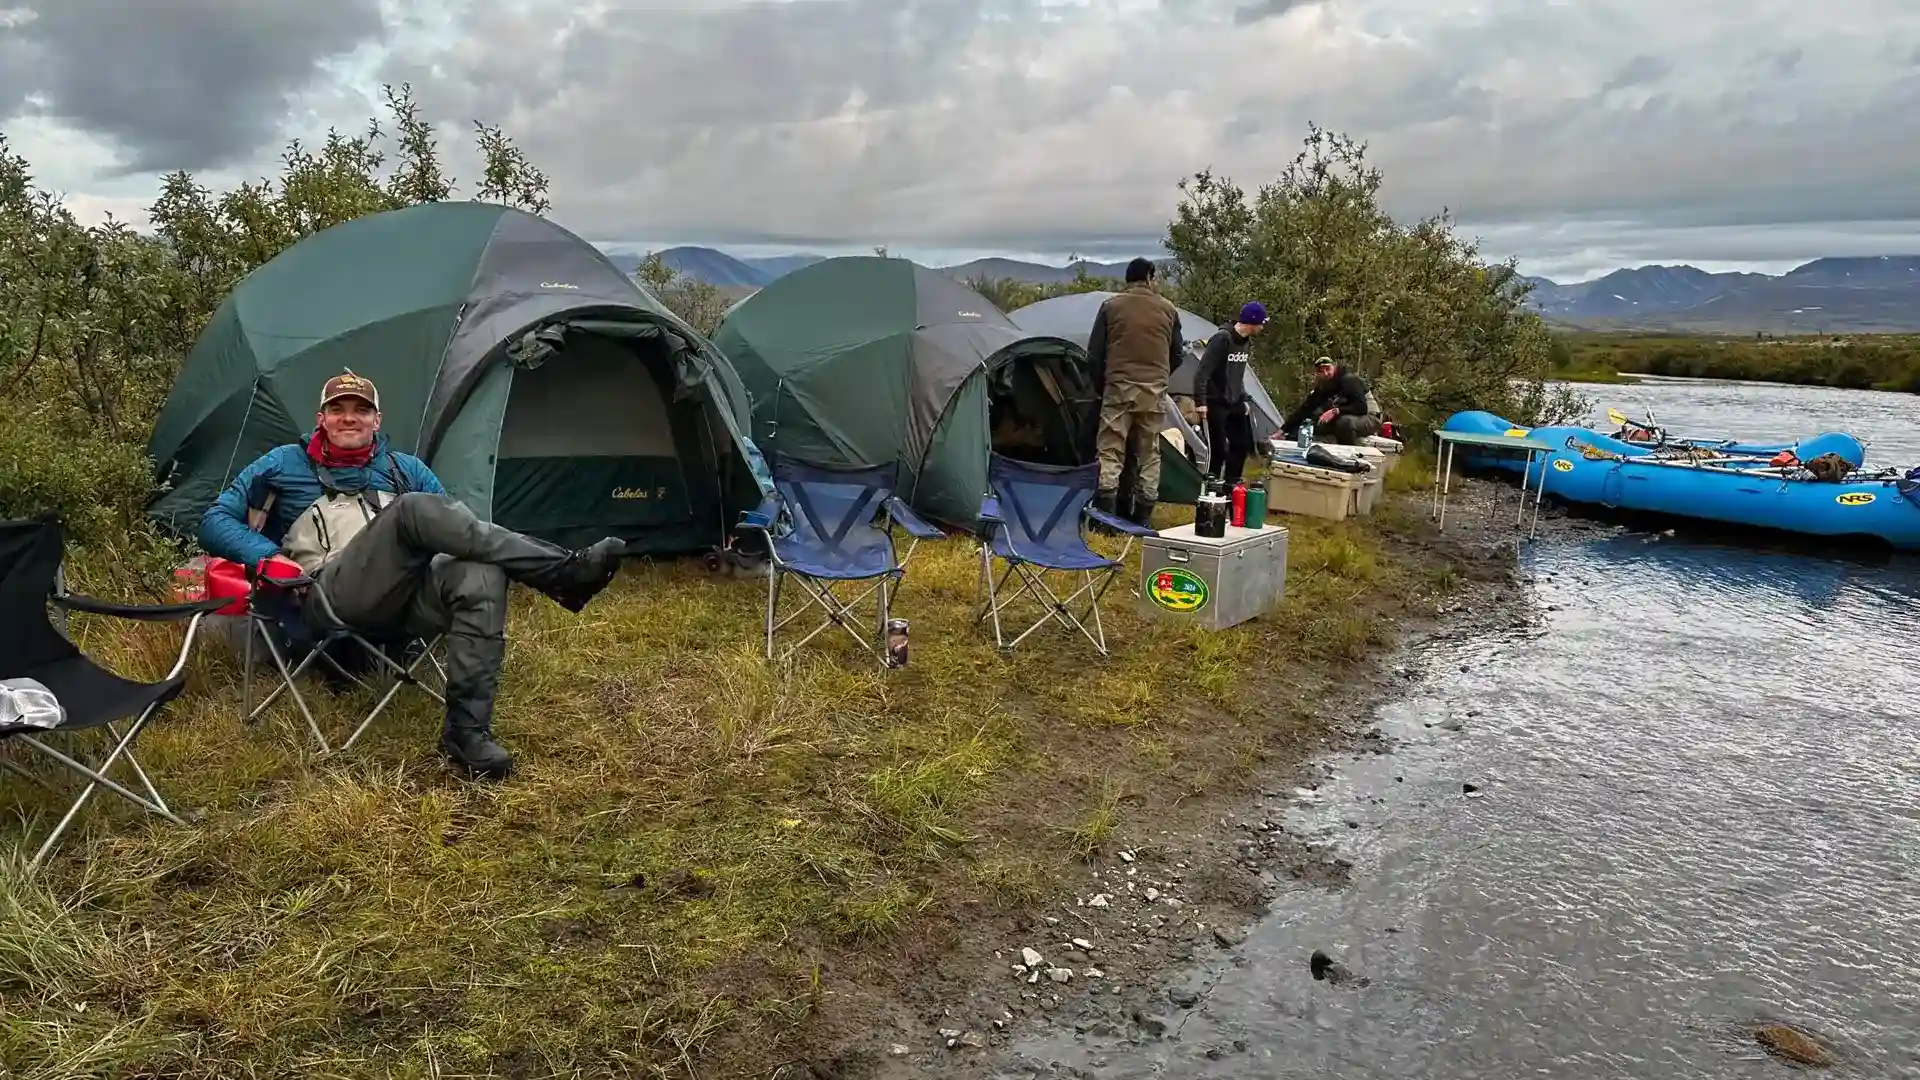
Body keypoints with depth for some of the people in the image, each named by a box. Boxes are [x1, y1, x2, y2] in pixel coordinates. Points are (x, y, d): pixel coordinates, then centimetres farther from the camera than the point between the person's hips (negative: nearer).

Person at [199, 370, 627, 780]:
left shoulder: (405, 468, 28)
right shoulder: (284, 464, 22)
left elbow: (450, 526, 24)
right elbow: (216, 521, 19)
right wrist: (268, 556, -1)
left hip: (409, 593, 3)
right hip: (336, 597, -3)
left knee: (481, 577, -33)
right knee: (415, 509, -31)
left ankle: (467, 730, -36)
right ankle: (563, 573, -38)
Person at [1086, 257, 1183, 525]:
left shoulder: (1111, 306, 2)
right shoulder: (1168, 309, 8)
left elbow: (1094, 353, 1)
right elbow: (1176, 354, 14)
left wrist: (1100, 385, 14)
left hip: (1118, 387, -2)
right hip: (1154, 390, 2)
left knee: (1110, 448, -1)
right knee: (1149, 451, 9)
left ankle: (1105, 511, -13)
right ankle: (1143, 514, 9)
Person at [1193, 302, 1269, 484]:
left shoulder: (1247, 342, 6)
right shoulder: (1221, 339, -20)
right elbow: (1203, 371, -22)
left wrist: (1244, 398, 17)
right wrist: (1201, 401, -26)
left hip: (1235, 403, 8)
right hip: (1216, 403, -8)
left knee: (1242, 445, 9)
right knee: (1219, 449, -7)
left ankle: (1230, 486, 20)